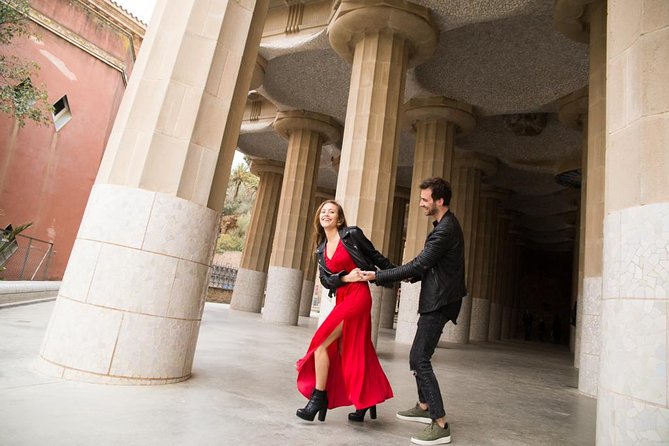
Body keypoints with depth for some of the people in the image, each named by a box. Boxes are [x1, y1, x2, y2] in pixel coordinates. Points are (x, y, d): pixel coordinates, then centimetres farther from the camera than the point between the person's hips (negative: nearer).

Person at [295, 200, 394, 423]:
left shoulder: (352, 234, -3)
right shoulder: (321, 250, 14)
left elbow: (375, 256, 3)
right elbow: (325, 279, 5)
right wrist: (345, 277, -12)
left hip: (358, 295, -7)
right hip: (341, 299, 7)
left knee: (321, 343, -11)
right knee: (350, 353, 11)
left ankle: (319, 397, 2)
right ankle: (366, 400, 27)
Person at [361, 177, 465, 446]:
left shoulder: (445, 229, -20)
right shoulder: (446, 225, 13)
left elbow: (418, 264, -24)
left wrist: (377, 277, -20)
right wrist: (413, 276, 3)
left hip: (439, 302, -11)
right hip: (437, 300, 11)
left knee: (420, 359, -10)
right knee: (418, 356, 19)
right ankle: (424, 407, 32)